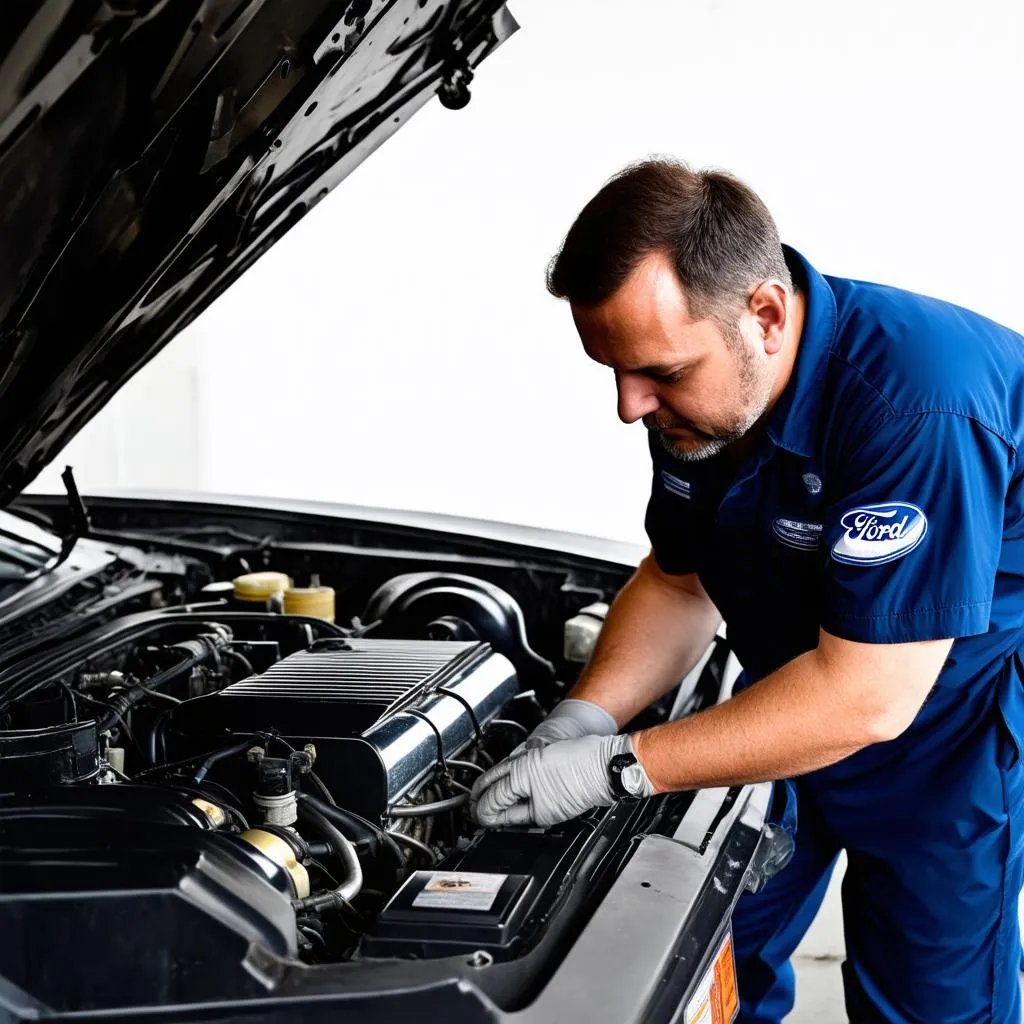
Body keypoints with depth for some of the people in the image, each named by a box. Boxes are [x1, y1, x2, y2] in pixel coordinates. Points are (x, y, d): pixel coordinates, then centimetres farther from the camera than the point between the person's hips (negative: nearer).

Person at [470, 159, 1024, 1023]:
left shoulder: (915, 402, -37)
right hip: (799, 683, 7)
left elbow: (864, 698, -36)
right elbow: (679, 580, 3)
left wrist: (617, 766, -33)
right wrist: (585, 716, -14)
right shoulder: (698, 386, -11)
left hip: (954, 705, -6)